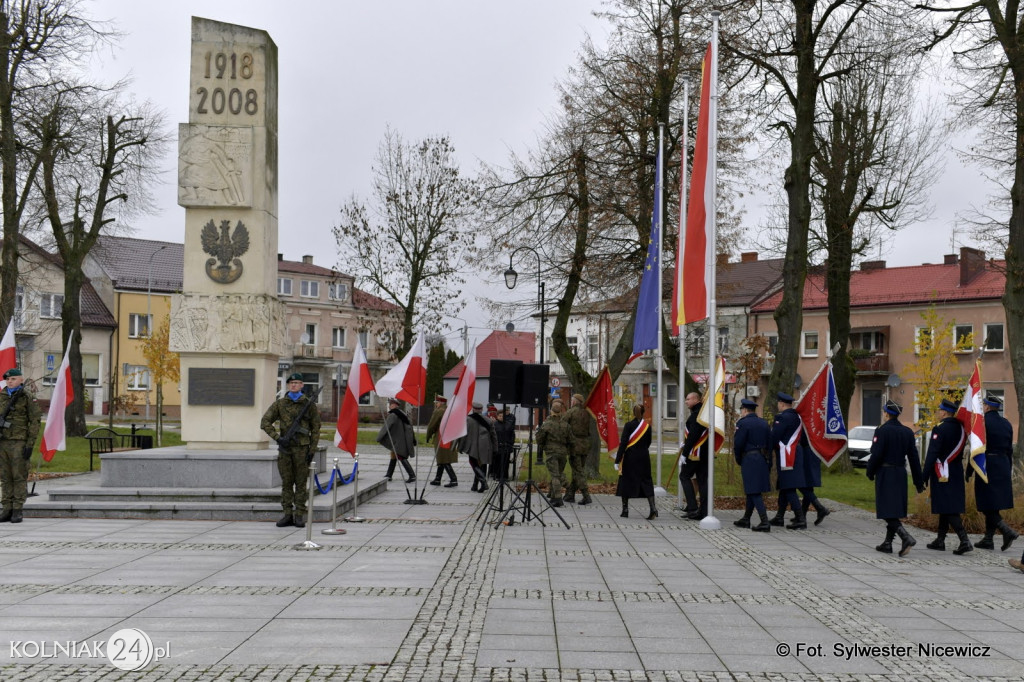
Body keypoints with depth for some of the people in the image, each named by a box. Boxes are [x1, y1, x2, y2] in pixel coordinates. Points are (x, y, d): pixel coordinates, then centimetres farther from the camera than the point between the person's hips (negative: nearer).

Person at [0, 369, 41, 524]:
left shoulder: (28, 397, -2)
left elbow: (35, 421, -5)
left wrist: (30, 444, -10)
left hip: (19, 443, -5)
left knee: (19, 477, -3)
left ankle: (17, 511, 0)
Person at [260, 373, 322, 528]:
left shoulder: (309, 404, 3)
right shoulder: (279, 403, 6)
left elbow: (316, 428, 4)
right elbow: (265, 422, 3)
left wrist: (312, 450, -1)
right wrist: (278, 438, -9)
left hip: (301, 448, -2)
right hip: (285, 447, 2)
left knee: (301, 483, 1)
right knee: (286, 483, 5)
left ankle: (299, 516, 6)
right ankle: (288, 515, 11)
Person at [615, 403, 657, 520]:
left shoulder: (628, 425, -9)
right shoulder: (647, 426, 2)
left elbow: (623, 443, -11)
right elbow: (648, 443, 12)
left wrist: (618, 460, -10)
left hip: (630, 458, -3)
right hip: (644, 457, 3)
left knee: (626, 482, 8)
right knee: (646, 482, 5)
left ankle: (625, 510, 11)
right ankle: (653, 508, -10)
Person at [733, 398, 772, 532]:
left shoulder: (743, 423, -9)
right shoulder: (764, 424, 13)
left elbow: (738, 444, -11)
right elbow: (770, 444, 13)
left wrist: (738, 461, 5)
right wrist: (769, 465, 16)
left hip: (749, 460, -8)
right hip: (763, 460, 8)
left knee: (754, 492, -8)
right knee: (751, 490, 17)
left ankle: (765, 522, -16)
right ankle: (746, 519, 27)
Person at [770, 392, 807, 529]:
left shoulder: (782, 417, -15)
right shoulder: (797, 417, 13)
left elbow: (775, 436, -16)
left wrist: (770, 449, 3)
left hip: (786, 457, -10)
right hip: (796, 453, 10)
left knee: (789, 488, -9)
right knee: (784, 486, 17)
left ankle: (800, 519, -14)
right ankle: (779, 517, 24)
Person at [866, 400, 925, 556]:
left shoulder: (882, 431, -12)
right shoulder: (907, 432, 6)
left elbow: (876, 455, -15)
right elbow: (914, 457, 8)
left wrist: (870, 473, 1)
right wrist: (918, 482, 12)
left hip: (885, 474, -7)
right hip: (901, 474, 7)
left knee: (888, 511, -6)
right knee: (895, 510, 14)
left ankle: (906, 537, -23)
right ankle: (887, 543, 20)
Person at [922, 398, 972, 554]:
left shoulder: (939, 429, -16)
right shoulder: (960, 428, 8)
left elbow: (932, 454, -18)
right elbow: (961, 452, 14)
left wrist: (924, 477, -13)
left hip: (942, 475, -8)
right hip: (957, 473, 8)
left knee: (948, 509, -8)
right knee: (947, 508, 14)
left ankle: (965, 541, -17)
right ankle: (940, 540, 21)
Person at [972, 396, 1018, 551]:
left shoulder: (982, 422, -11)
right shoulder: (1006, 423, 11)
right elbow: (1009, 449, 15)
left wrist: (969, 471, -8)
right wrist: (1009, 471, 21)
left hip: (987, 466, -7)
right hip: (1003, 466, 7)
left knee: (988, 505, -4)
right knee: (993, 505, 12)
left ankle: (1007, 531, -20)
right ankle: (988, 539, 15)